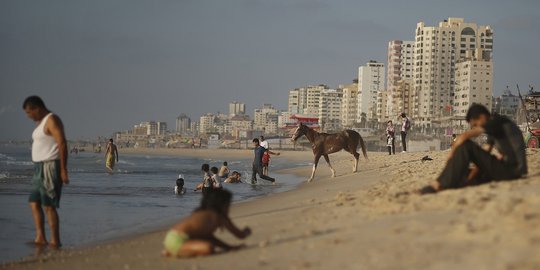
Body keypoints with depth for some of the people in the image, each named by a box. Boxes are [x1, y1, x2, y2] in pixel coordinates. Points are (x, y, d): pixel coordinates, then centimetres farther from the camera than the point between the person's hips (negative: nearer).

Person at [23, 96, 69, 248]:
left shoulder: (52, 120, -12)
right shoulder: (41, 122, 18)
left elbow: (62, 144, -19)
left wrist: (63, 170, -23)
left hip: (50, 167, -10)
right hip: (40, 168, 10)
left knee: (49, 205, -9)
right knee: (34, 203, 6)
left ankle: (55, 241, -6)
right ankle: (40, 238, 4)